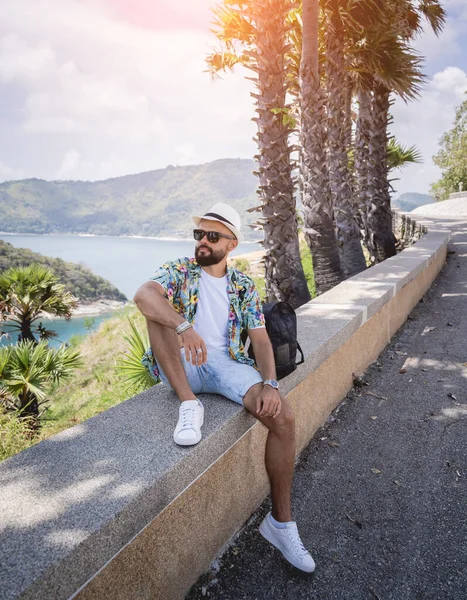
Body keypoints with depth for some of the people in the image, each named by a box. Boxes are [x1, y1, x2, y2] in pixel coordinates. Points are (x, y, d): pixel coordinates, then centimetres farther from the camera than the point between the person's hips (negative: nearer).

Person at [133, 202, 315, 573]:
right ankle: (189, 404, -24)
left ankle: (280, 522, -1)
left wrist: (270, 383, -15)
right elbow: (143, 295, -22)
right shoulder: (178, 271, 1)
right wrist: (185, 327, -39)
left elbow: (261, 338, 2)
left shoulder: (244, 285, 9)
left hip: (225, 363, 2)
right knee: (158, 312, -27)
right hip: (180, 364, -1)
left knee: (284, 418, -18)